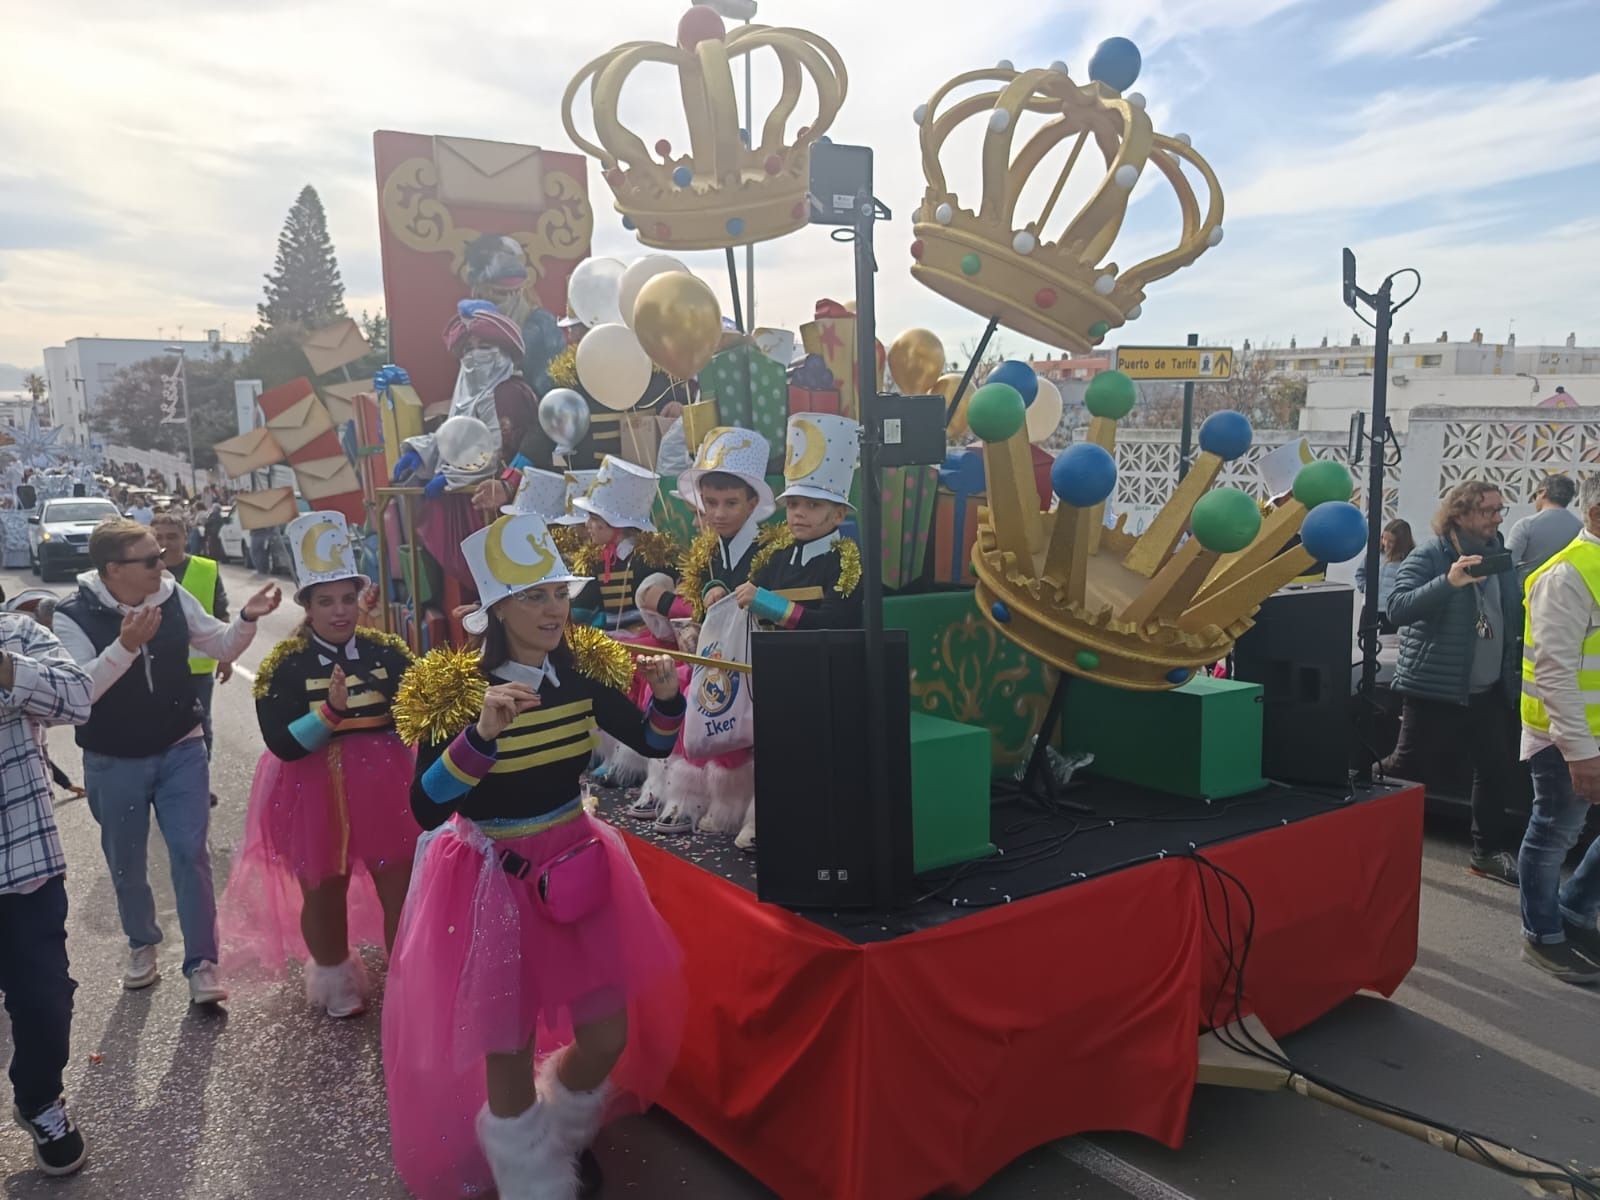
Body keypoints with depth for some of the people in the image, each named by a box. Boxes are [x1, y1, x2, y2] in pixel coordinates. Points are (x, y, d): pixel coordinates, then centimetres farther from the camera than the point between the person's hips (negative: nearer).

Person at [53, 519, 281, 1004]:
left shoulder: (173, 597, -8)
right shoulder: (73, 616, -16)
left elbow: (222, 648, 3)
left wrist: (247, 619, -17)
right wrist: (124, 646, -39)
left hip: (181, 750, 1)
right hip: (114, 763, -1)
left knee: (190, 853, -2)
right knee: (126, 863, 15)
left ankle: (201, 963, 8)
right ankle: (142, 945, 39)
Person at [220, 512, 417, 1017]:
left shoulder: (386, 650, -3)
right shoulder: (285, 665, -9)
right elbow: (284, 744, -17)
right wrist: (330, 711, -31)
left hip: (384, 785, 2)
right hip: (316, 792, -1)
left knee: (402, 889, 8)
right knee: (324, 890, 16)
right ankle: (335, 980, 40)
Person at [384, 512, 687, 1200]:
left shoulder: (582, 670, -5)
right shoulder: (454, 689, -17)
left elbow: (652, 745, 6)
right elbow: (425, 809, -24)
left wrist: (666, 697, -14)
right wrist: (482, 734, -36)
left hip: (575, 865, 4)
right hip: (492, 879, -4)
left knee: (609, 1038, 13)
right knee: (509, 1056, 8)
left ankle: (559, 1135, 45)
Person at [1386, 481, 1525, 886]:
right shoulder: (1430, 555, -13)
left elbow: (1510, 617, 19)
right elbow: (1397, 607, -25)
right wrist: (1449, 582, -35)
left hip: (1489, 690, 7)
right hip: (1435, 688, -7)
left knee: (1499, 770, 12)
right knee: (1408, 771, 0)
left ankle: (1488, 850, 27)